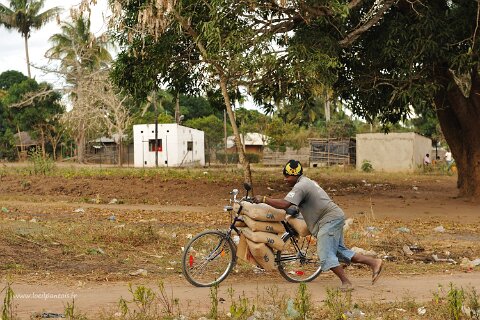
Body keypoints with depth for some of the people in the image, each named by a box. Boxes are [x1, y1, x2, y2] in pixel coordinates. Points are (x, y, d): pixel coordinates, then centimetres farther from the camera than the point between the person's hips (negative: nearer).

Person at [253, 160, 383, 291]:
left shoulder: (301, 186, -16)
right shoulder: (307, 182, 17)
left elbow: (284, 204, -27)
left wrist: (264, 199, -20)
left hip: (330, 219, -10)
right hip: (335, 218, 10)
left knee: (326, 255, -10)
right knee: (339, 251, 14)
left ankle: (346, 283, -9)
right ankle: (373, 262, 15)